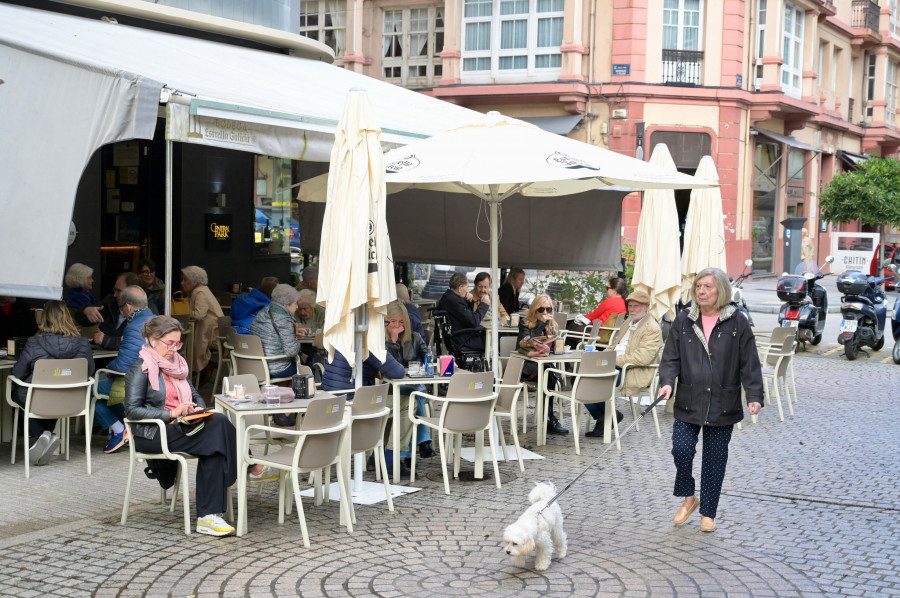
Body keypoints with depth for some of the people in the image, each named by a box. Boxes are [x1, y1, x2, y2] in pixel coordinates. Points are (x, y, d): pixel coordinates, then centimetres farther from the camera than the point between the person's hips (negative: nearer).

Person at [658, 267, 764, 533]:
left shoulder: (737, 324, -2)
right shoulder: (683, 320, 3)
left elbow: (749, 365, -1)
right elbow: (671, 357, 3)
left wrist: (754, 397, -9)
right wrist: (667, 381, -15)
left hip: (722, 406, -1)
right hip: (689, 402, 1)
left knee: (715, 459, 6)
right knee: (682, 449, -12)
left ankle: (708, 513, 21)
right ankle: (688, 497, 15)